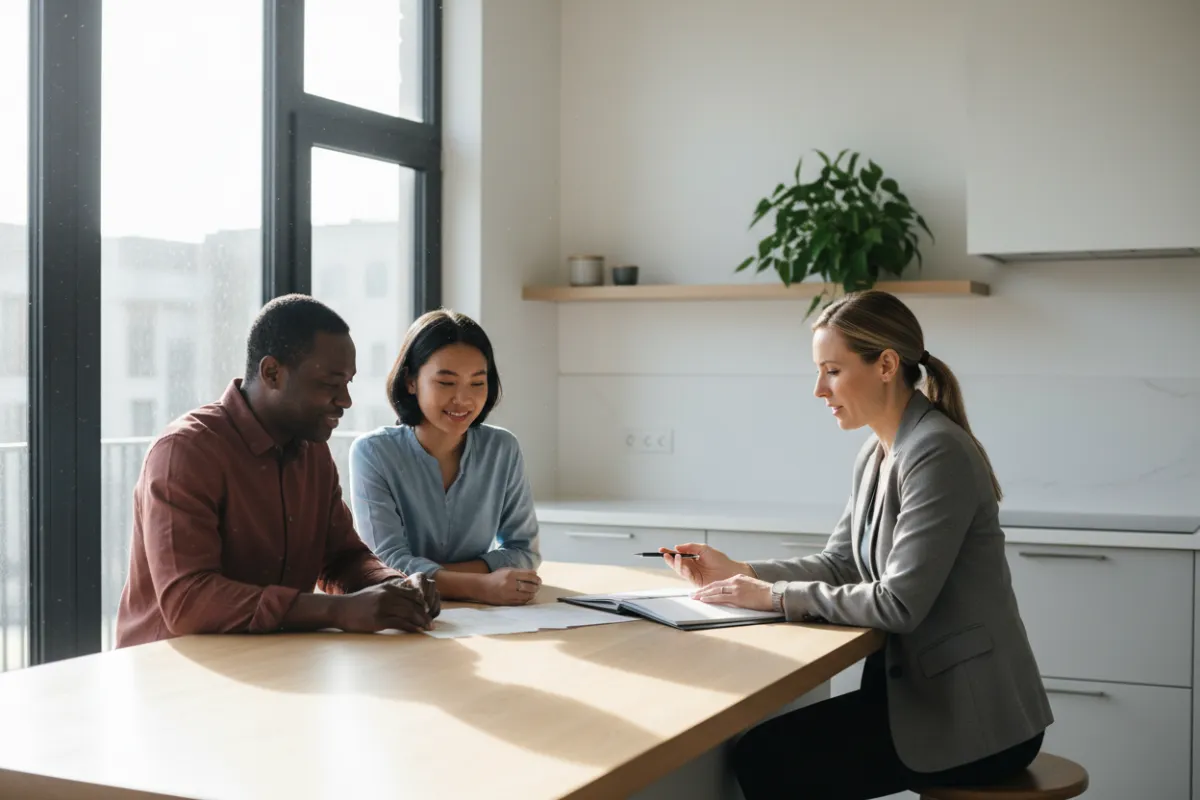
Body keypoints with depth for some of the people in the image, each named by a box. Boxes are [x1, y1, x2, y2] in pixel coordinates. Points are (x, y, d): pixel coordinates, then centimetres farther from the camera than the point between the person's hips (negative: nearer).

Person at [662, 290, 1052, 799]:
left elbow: (898, 603, -24)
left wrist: (776, 597, -18)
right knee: (762, 745, 2)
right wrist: (739, 573, -1)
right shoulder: (878, 453, 9)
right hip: (918, 687, 8)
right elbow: (839, 565, 12)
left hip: (972, 719, -8)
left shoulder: (937, 454, -20)